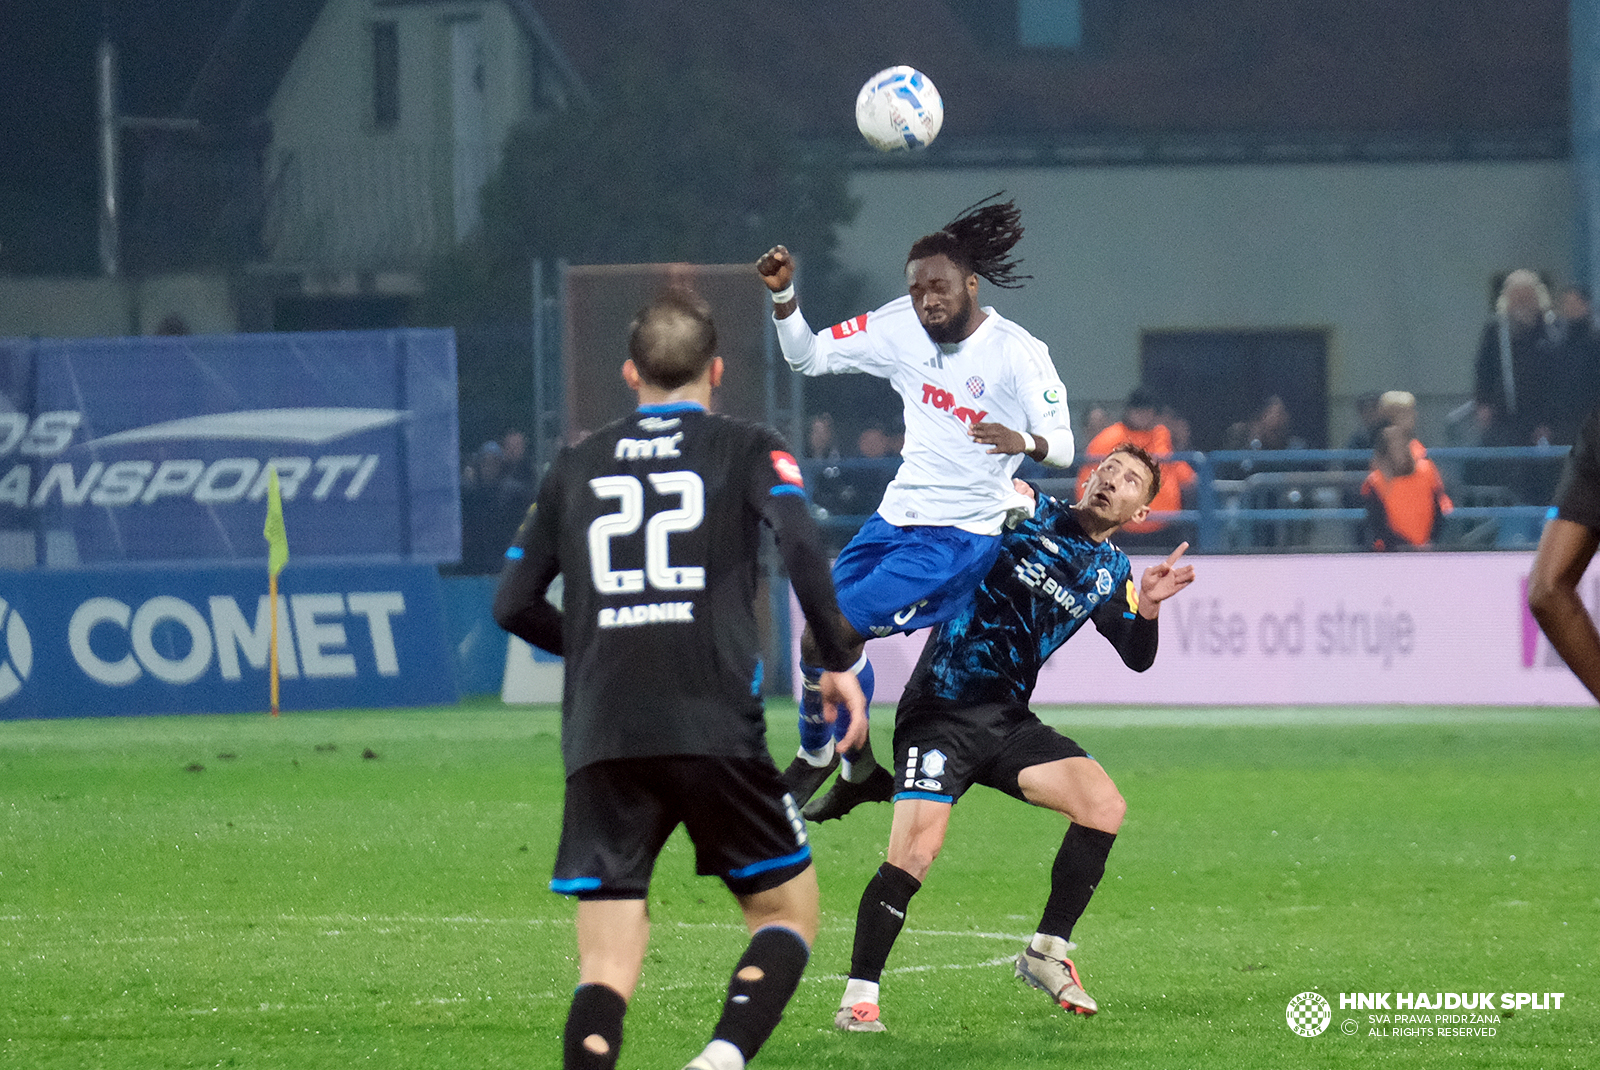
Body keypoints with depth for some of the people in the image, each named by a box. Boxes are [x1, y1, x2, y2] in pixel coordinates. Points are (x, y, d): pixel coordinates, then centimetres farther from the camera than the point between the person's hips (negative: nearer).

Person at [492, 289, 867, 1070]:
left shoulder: (575, 467, 17)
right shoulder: (745, 450, 8)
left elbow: (513, 604, 18)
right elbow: (801, 545, -10)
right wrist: (837, 663, 0)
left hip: (599, 742, 3)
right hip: (714, 731, -2)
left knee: (606, 966, 3)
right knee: (788, 910, 12)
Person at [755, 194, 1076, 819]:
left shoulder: (1017, 354, -17)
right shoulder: (901, 327, -2)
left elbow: (1063, 446, -17)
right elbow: (808, 357, 3)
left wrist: (1024, 441, -40)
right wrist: (783, 296, -14)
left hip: (960, 537, -7)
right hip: (897, 517, 7)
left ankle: (814, 756, 9)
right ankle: (858, 770, 39)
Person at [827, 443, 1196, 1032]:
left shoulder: (1111, 571, 13)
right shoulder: (1025, 510, -2)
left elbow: (1137, 658, 9)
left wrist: (1147, 609, -12)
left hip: (1008, 719, 6)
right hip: (939, 712, -6)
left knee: (1104, 806, -12)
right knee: (916, 850, -22)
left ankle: (1047, 952, 5)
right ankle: (858, 997, -9)